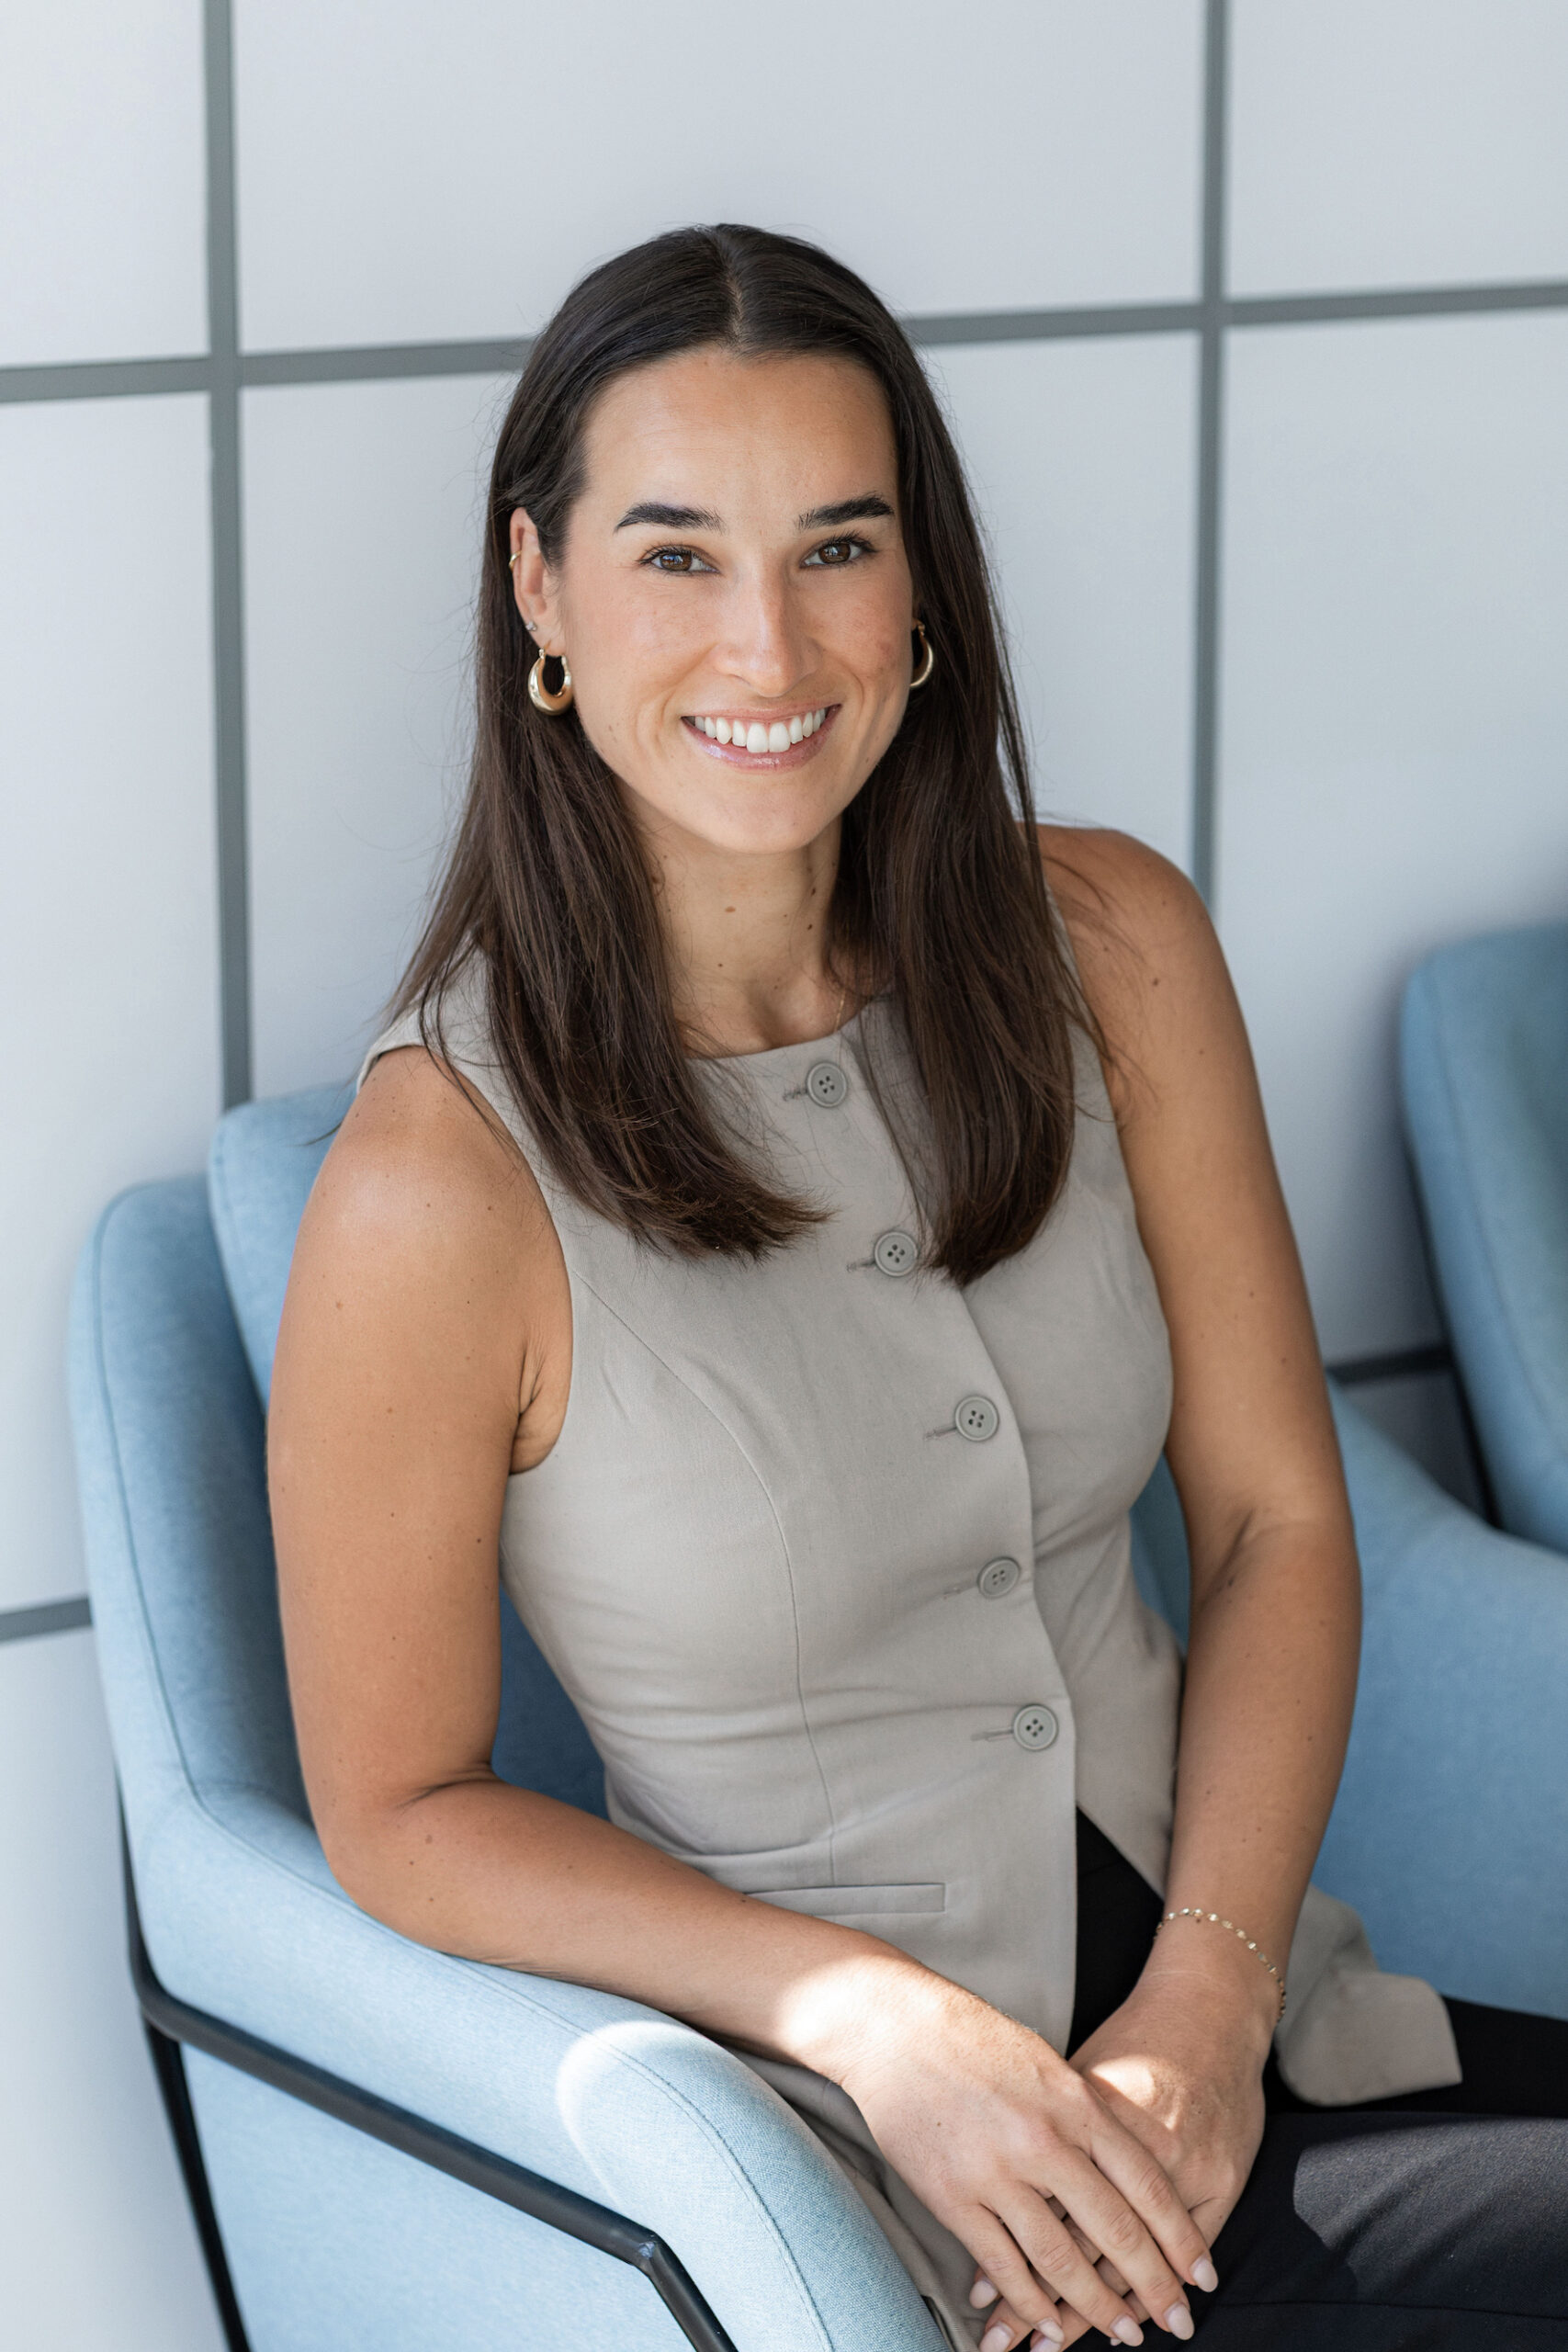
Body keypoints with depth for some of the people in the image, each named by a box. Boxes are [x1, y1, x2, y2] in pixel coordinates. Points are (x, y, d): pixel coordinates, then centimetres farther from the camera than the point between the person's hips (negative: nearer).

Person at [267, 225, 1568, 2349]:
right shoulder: (447, 1183, -15)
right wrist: (876, 2019, -16)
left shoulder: (1109, 948, 1)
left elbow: (1274, 1515, 5)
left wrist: (1211, 1999, -9)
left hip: (1221, 2025, 6)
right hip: (837, 2171, -5)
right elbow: (402, 1809, -6)